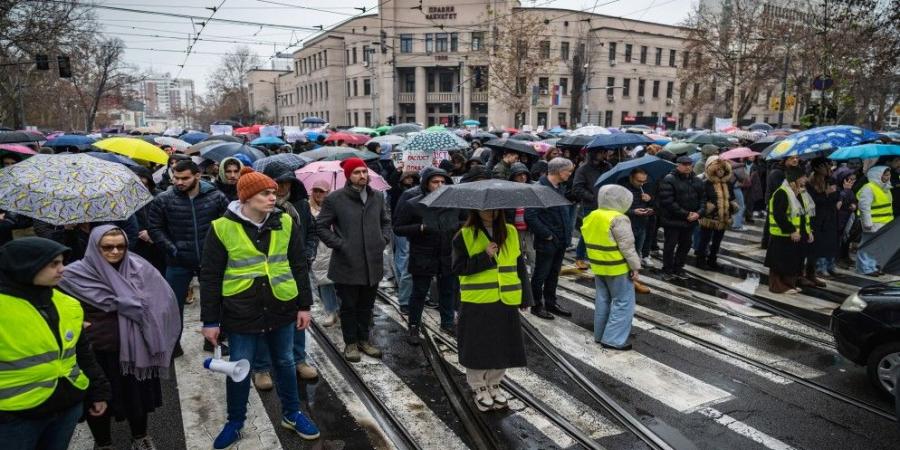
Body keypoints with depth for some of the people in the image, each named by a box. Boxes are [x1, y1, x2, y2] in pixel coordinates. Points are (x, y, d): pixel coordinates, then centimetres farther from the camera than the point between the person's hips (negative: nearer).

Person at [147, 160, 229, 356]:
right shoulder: (163, 200, -8)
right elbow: (154, 228, -2)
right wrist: (172, 249, -10)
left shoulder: (216, 197, -6)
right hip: (179, 262, -1)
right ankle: (172, 344, 27)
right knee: (174, 303, 9)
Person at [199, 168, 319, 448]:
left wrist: (304, 306, 3)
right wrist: (210, 320, -5)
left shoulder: (285, 223, -2)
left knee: (285, 363, 17)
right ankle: (235, 423, 34)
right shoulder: (223, 228, -10)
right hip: (241, 312, -2)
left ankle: (291, 414, 37)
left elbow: (299, 266, 4)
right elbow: (210, 277, -6)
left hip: (281, 309, 3)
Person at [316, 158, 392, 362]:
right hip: (347, 264, -4)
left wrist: (384, 238, 5)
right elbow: (321, 226, -4)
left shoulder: (377, 197, 8)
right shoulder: (335, 199, -8)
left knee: (366, 305, 17)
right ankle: (350, 343, 24)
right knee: (349, 306, 9)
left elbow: (386, 221, 21)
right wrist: (338, 244, -11)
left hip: (373, 264, 4)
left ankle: (364, 340, 32)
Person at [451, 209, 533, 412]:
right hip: (476, 303, -3)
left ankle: (494, 384, 33)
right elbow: (458, 268, -10)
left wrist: (525, 297, 5)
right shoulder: (464, 236, -5)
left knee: (502, 345, 11)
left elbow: (520, 267, 8)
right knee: (478, 346, 6)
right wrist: (485, 256, -19)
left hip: (506, 302, 3)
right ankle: (479, 388, 26)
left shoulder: (510, 233, 6)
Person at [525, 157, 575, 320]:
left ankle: (551, 303, 31)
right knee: (540, 275, 6)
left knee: (554, 274, 18)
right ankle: (536, 305, 19)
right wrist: (546, 235, -18)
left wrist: (567, 232, 10)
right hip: (546, 242, -8)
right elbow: (530, 216, -22)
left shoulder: (560, 188, 10)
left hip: (561, 240, 8)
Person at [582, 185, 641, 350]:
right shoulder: (618, 219, -19)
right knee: (623, 302, 2)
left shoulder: (591, 217, 6)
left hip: (598, 267, 8)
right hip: (617, 268, -8)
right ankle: (613, 339, 1)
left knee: (603, 300, 18)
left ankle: (600, 335, 26)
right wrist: (635, 266, -12)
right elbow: (627, 246, -19)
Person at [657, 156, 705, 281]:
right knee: (670, 245, 4)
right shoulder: (669, 180, -14)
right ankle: (667, 270, 18)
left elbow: (702, 198, 10)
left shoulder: (697, 181, 8)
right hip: (672, 220, -6)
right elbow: (668, 202, -20)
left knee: (686, 245, 15)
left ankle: (678, 268, 30)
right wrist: (685, 214, -19)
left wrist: (698, 212, -9)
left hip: (690, 221, 6)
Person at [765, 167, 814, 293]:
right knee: (782, 262, -2)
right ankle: (779, 286, 7)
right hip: (783, 236, -9)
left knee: (795, 262, 15)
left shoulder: (800, 194, 12)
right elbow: (779, 216, -25)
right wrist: (791, 231, -25)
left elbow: (805, 214, 20)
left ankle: (790, 283, 27)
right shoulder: (781, 194, -19)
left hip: (798, 235, 10)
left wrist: (808, 231, 13)